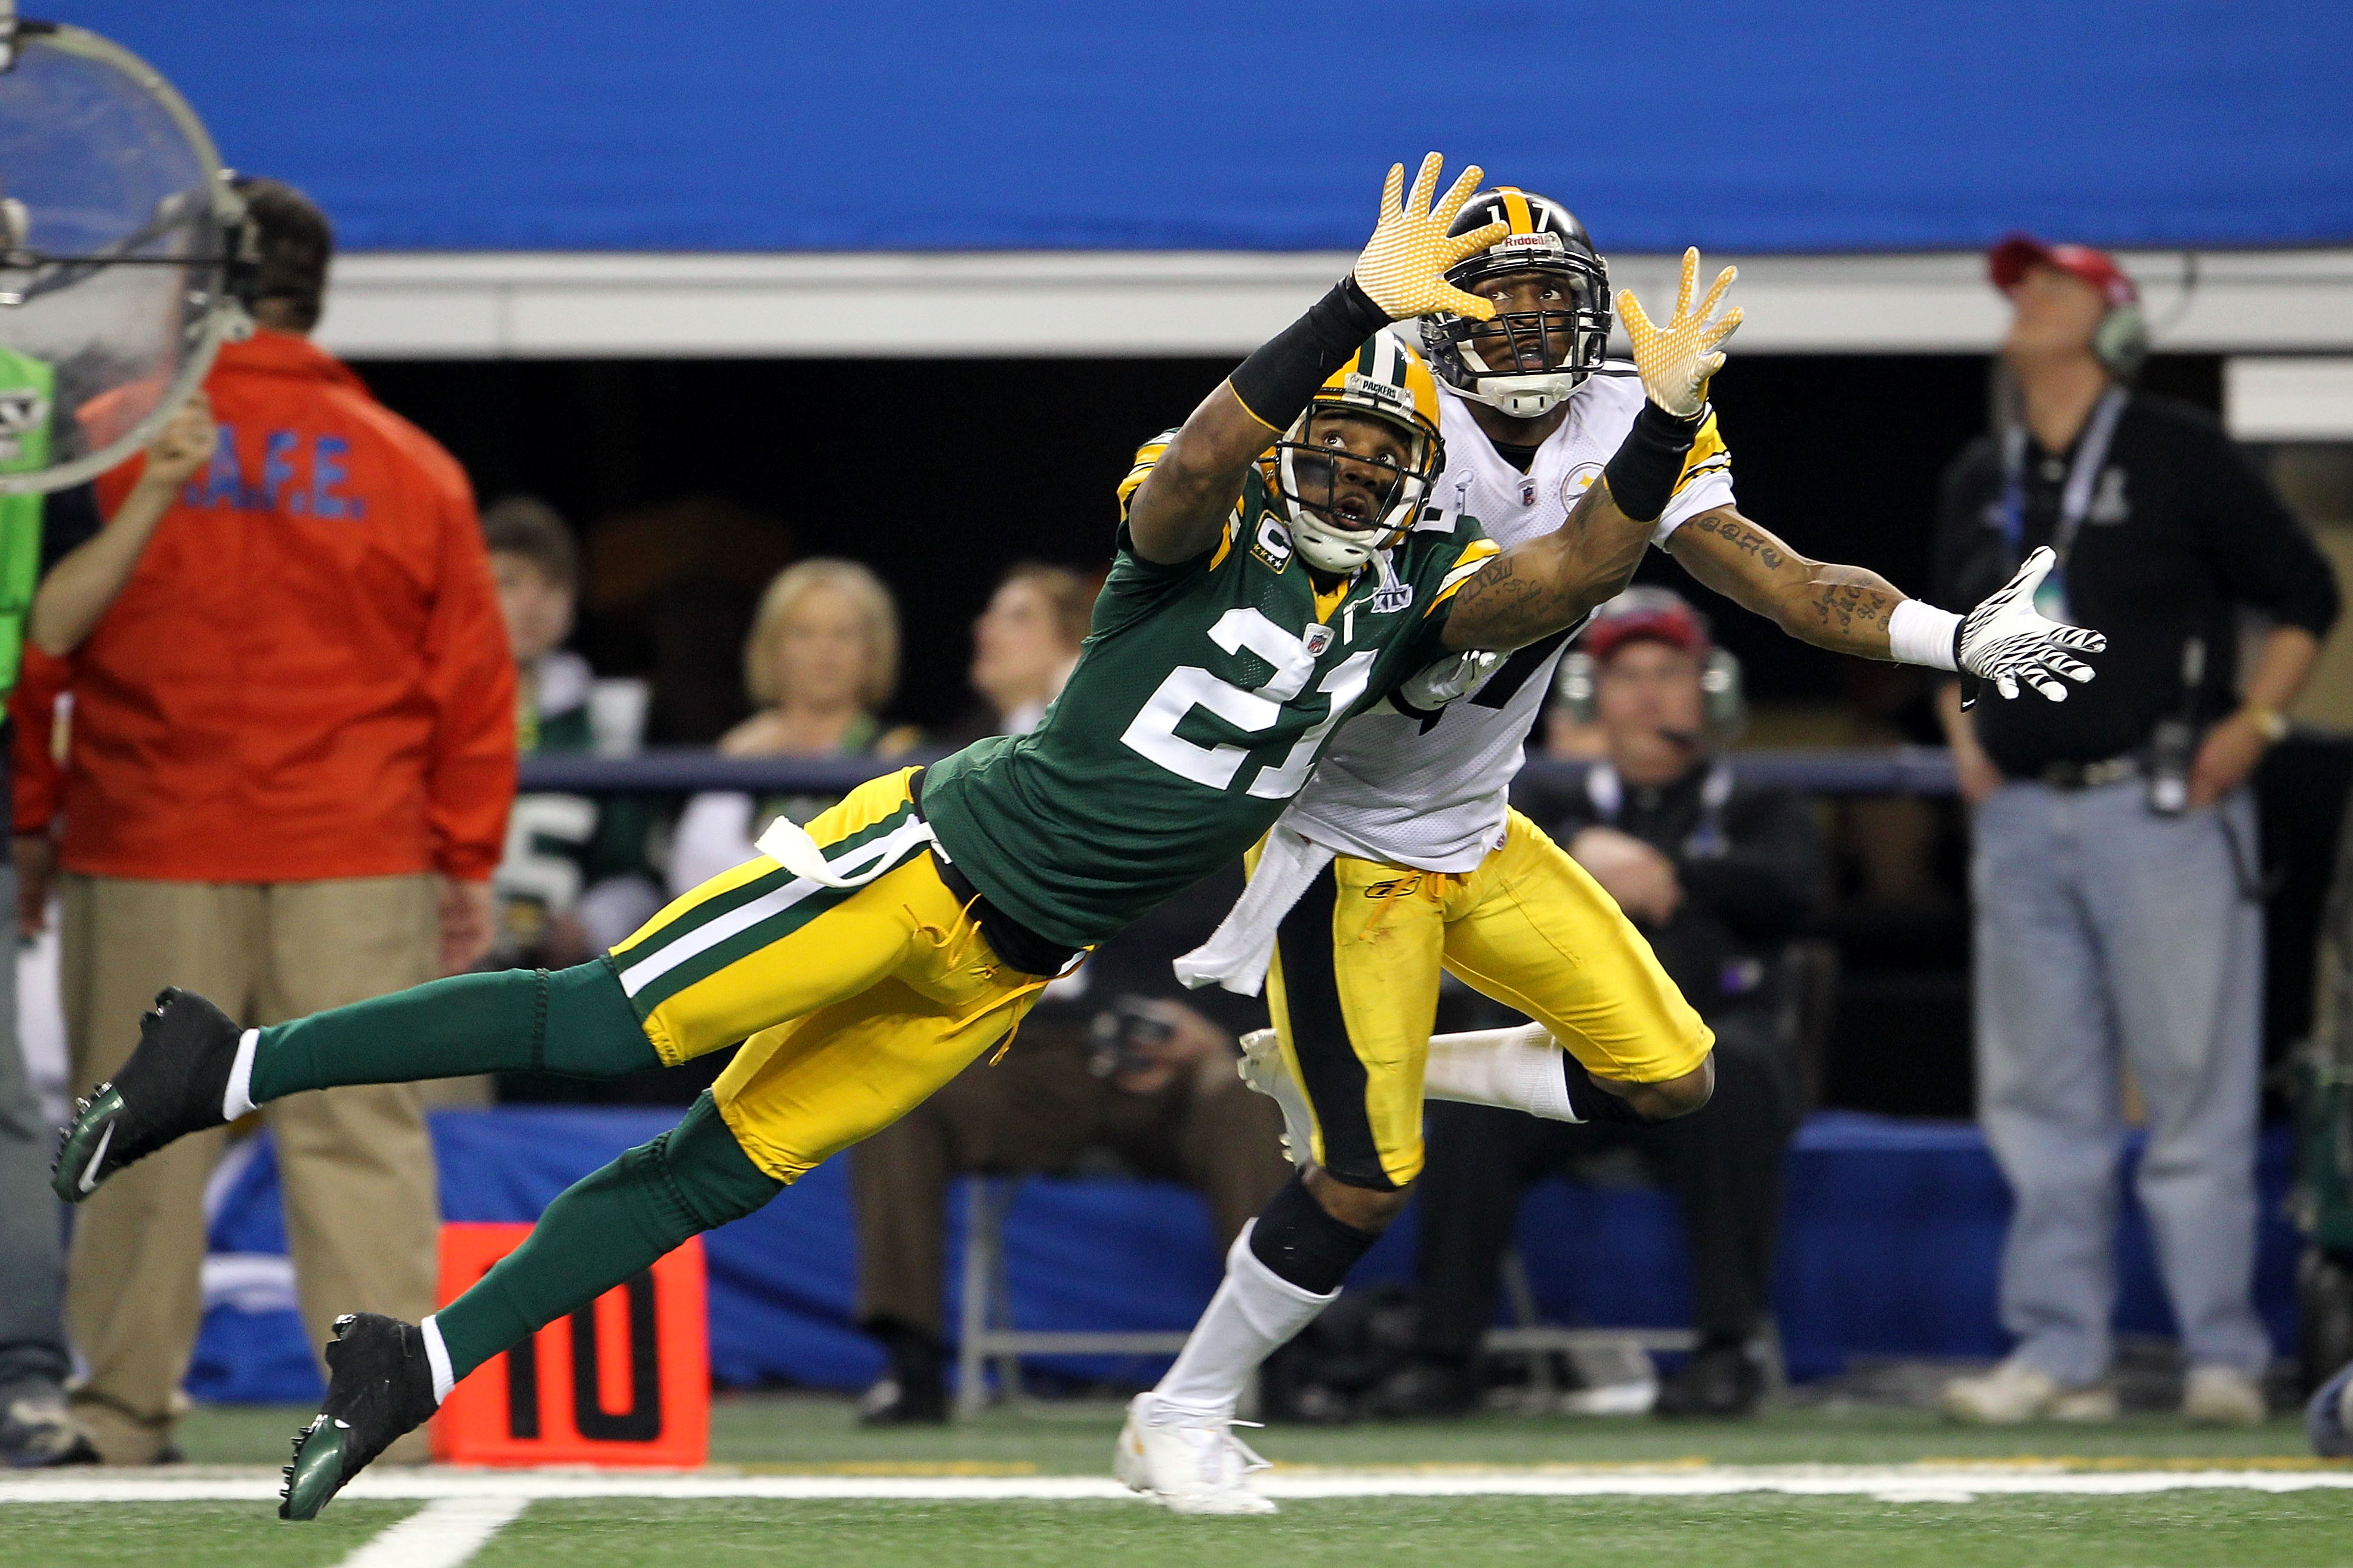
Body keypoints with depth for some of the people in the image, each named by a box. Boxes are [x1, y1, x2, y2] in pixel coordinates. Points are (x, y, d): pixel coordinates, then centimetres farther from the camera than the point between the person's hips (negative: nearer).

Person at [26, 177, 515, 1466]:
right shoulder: (410, 467, 4)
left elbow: (39, 645, 0)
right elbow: (473, 683, 7)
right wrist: (468, 864, 14)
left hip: (146, 866, -1)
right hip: (359, 870, 1)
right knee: (359, 1131, 0)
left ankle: (124, 1405, 9)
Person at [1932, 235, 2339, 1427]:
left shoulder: (2180, 457, -1)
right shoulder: (1979, 482, 15)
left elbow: (2306, 597, 3)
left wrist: (2254, 723, -6)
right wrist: (1963, 733, 13)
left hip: (2161, 805, -5)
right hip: (2021, 816, 5)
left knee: (2195, 1092, -6)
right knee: (2040, 1102, 4)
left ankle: (2223, 1355, -4)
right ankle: (2059, 1353, 7)